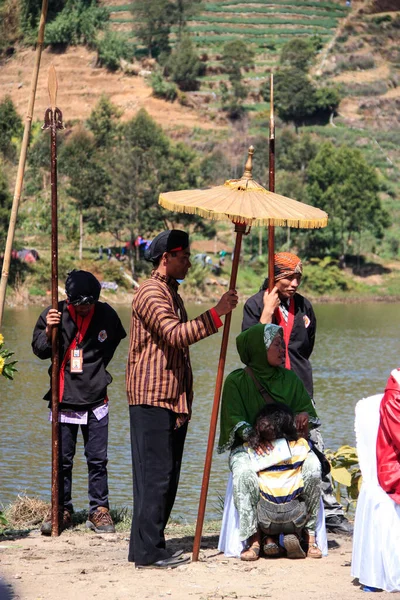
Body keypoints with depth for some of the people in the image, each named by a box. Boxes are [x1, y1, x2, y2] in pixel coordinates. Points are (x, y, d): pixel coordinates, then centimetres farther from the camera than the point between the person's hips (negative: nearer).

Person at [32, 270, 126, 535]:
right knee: (62, 459, 4)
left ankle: (99, 511, 10)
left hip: (96, 400, 0)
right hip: (64, 400, 0)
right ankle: (62, 511, 14)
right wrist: (49, 331, -22)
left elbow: (116, 341, 19)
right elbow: (40, 350, -3)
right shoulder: (56, 314, -6)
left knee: (97, 459, 2)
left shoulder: (106, 314, -2)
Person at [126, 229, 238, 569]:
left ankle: (151, 546, 14)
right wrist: (216, 313, -24)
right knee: (155, 475, -10)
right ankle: (147, 551, -9)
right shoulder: (151, 293, -11)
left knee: (167, 476, 9)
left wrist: (184, 402, 25)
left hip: (173, 399, 10)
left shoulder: (171, 293, 22)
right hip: (152, 398, -10)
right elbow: (176, 334, -26)